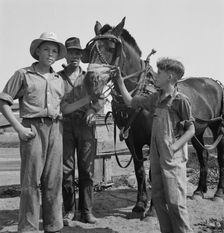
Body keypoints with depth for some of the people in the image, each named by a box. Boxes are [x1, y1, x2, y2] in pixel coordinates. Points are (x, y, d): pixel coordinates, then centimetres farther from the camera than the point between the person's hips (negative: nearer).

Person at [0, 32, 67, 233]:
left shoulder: (59, 79, 17)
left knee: (54, 180, 7)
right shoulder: (23, 74, 3)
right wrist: (19, 128, -9)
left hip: (55, 129, 5)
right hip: (33, 129, -4)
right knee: (31, 180, -3)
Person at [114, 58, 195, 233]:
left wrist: (175, 147, -18)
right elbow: (131, 102, 19)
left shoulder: (181, 100, -10)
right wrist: (120, 81, 15)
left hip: (173, 159, -7)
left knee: (175, 201, -6)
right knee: (158, 199, 11)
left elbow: (191, 130, -8)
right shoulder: (156, 98, 10)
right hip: (157, 157, 7)